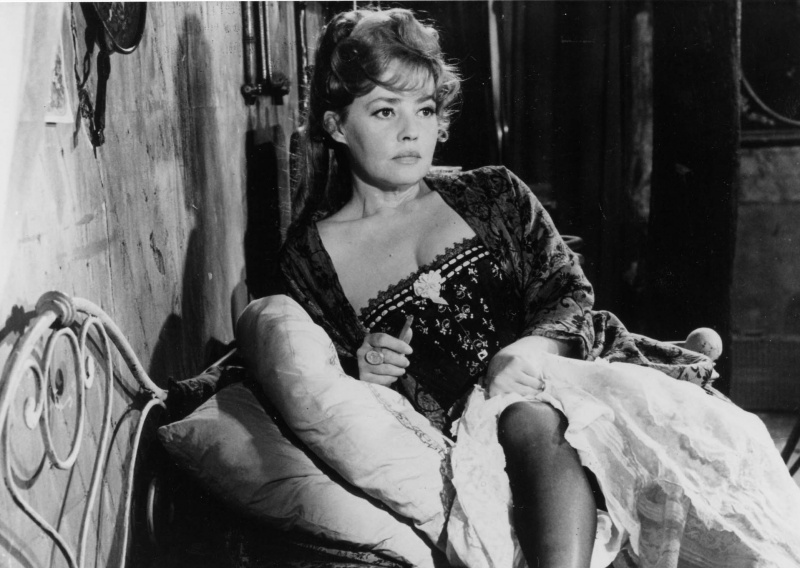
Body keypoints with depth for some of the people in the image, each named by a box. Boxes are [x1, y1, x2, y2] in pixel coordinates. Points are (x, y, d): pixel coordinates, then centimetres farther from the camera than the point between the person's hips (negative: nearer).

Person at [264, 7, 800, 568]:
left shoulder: (494, 196, 16)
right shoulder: (309, 258, 10)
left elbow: (571, 297, 7)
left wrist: (530, 349, -15)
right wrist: (356, 373, -9)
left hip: (553, 377, 3)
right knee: (530, 420, -39)